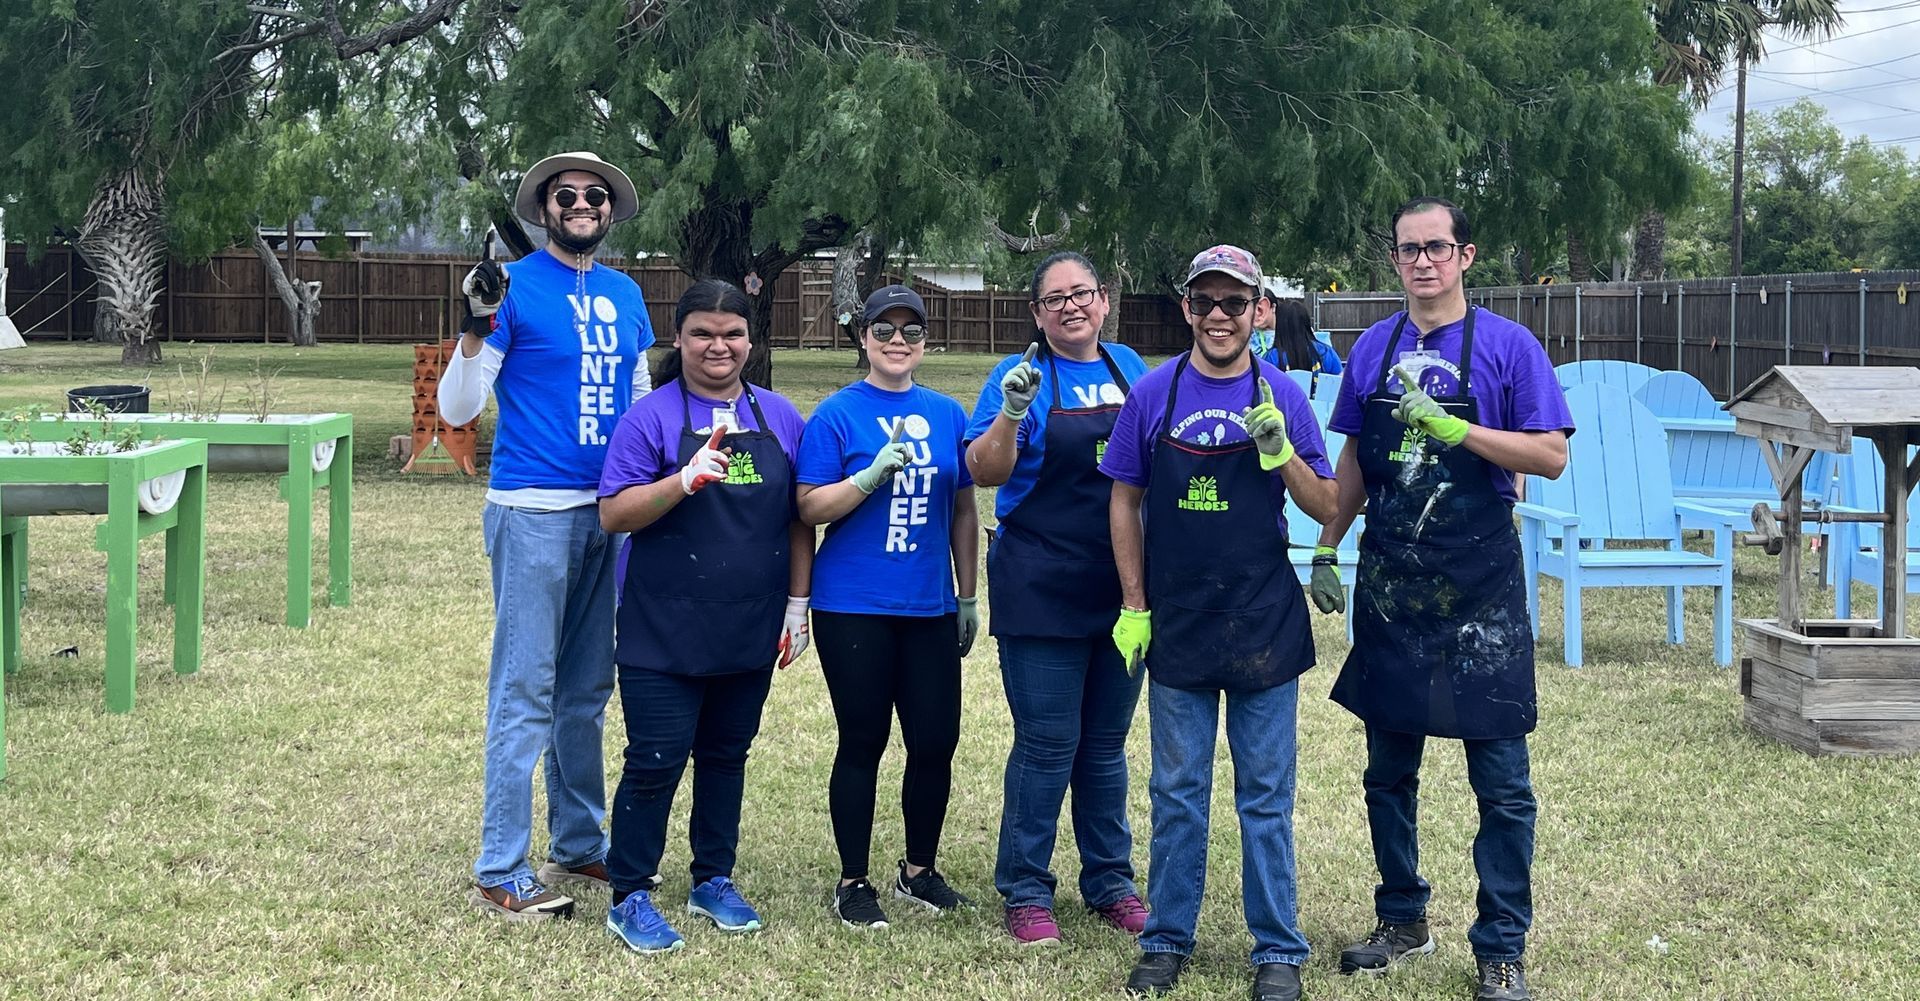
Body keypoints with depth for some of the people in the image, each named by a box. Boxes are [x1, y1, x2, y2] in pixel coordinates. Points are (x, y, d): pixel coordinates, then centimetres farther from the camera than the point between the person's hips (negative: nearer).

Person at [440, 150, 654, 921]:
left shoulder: (626, 297, 13)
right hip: (534, 511, -6)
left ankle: (579, 846, 25)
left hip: (610, 512, 6)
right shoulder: (514, 288, -5)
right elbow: (457, 409, -8)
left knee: (587, 690, 14)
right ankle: (501, 872, 1)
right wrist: (475, 331, -23)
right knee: (526, 691, -5)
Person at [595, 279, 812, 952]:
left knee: (726, 754, 15)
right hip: (665, 635, -4)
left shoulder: (779, 417, 7)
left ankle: (714, 880, 30)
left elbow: (799, 518, 11)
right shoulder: (651, 417, -6)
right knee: (656, 761, -2)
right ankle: (630, 898, 11)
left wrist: (797, 602, 6)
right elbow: (614, 515, -12)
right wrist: (685, 480, -26)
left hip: (751, 633, 4)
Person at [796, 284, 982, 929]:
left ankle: (919, 871, 25)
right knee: (863, 743, 3)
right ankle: (853, 883, 17)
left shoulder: (947, 415, 10)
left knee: (936, 741, 5)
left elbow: (963, 511, 15)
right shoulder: (837, 415, -2)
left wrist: (968, 598, 14)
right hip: (854, 610, -4)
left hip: (930, 609, 4)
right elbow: (810, 508, -6)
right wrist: (873, 474, -21)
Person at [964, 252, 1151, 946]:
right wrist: (1011, 413, -29)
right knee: (1047, 745, -1)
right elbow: (984, 472, -13)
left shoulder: (1129, 368, 9)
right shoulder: (1024, 376, -4)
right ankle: (1025, 893, 12)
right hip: (1043, 594, -4)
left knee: (1106, 744, 14)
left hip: (1123, 588, 4)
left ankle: (1110, 882, 25)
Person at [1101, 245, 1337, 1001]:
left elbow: (1327, 509, -1)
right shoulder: (1153, 393, -1)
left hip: (1264, 624, -1)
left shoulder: (1281, 395, -2)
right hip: (1176, 622, 1)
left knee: (1266, 797, 6)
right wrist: (1134, 606, 1)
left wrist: (1280, 451, -18)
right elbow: (1124, 502, 5)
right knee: (1176, 795, 10)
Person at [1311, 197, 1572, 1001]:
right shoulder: (1373, 348, 9)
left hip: (1479, 590, -4)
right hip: (1389, 588, 4)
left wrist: (1452, 428, -19)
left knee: (1501, 783, 0)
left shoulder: (1506, 346, -4)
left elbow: (1551, 455, -9)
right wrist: (1325, 551, 9)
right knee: (1388, 772, 12)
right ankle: (1402, 923, 27)